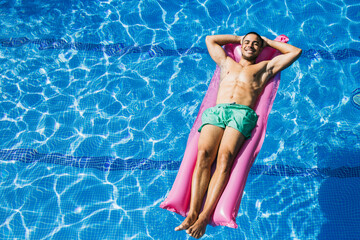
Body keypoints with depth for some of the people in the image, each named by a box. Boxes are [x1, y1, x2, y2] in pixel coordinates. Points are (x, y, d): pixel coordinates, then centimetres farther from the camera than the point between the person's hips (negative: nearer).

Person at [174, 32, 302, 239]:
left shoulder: (265, 68, 30)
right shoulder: (227, 63, 37)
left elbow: (296, 51, 34)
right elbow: (210, 39, 49)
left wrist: (268, 42, 40)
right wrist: (239, 38, 50)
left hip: (242, 114, -2)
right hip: (216, 111, 2)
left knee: (224, 157, -30)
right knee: (204, 154, -27)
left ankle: (205, 216, -38)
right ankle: (192, 212, -36)